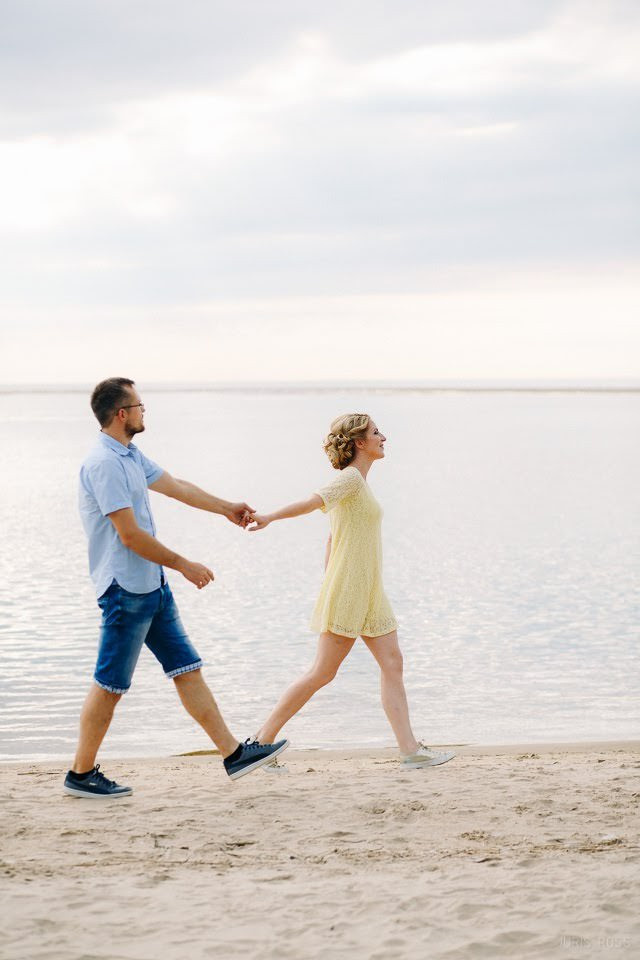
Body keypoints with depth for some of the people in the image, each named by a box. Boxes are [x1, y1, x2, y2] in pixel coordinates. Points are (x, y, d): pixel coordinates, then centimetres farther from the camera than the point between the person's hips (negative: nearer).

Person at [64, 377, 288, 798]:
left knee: (188, 669, 8)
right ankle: (82, 774, 10)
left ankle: (234, 753, 11)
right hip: (126, 589, -10)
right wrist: (185, 566, -13)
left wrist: (226, 508, 34)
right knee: (110, 685, -1)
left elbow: (176, 487, 26)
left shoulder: (130, 456, 12)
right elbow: (130, 535, -21)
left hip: (153, 588, 10)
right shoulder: (104, 464, -19)